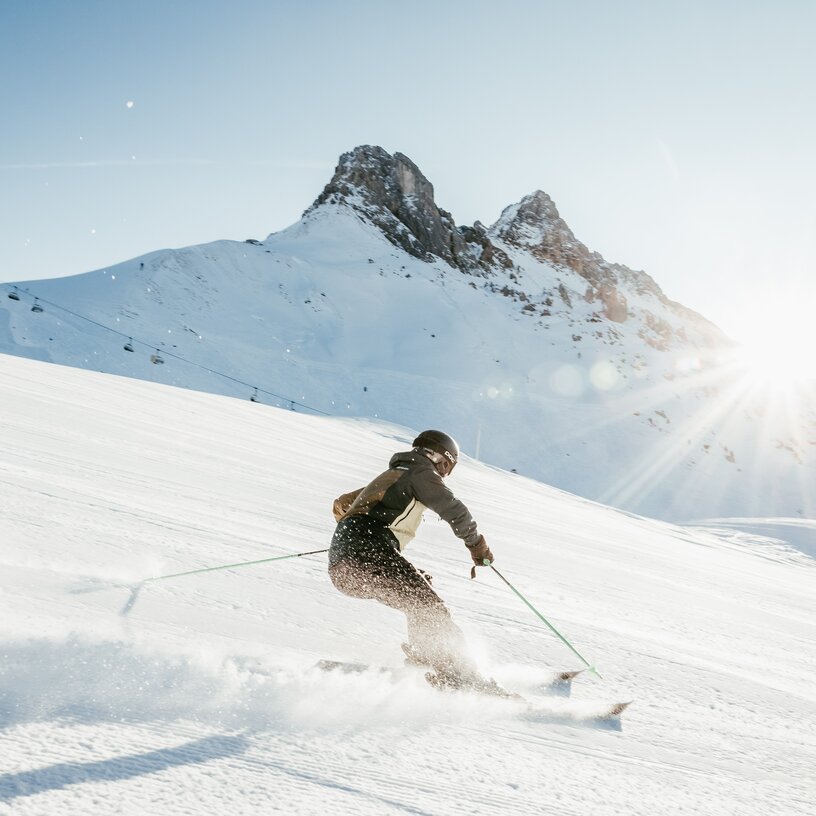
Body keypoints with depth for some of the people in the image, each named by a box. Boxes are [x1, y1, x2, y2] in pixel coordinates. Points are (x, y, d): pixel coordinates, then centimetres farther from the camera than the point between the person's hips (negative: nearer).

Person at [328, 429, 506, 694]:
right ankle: (453, 671, -24)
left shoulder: (387, 476, 34)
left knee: (420, 586, 21)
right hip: (369, 554, -9)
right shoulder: (421, 472, 8)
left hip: (341, 566, 9)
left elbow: (341, 505, 41)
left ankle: (421, 655, 14)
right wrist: (477, 544, 14)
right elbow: (455, 511, -1)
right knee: (427, 605, -12)